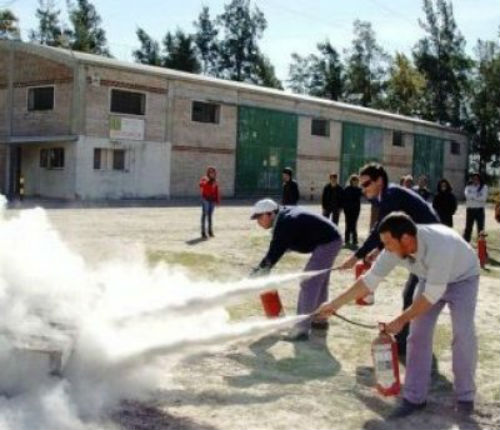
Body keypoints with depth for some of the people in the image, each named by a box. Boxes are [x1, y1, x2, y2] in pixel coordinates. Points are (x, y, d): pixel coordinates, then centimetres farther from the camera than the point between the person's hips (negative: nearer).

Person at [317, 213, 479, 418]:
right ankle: (414, 397, 4)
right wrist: (335, 304, -14)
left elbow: (432, 294, -35)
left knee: (463, 335, -13)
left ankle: (464, 396, 6)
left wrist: (401, 320, -27)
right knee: (418, 334, -4)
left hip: (462, 279, -5)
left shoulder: (439, 246, -44)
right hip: (431, 279, 5)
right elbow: (370, 280, -15)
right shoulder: (394, 249, -26)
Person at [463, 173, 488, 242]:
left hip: (480, 209, -1)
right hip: (470, 209, 1)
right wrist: (477, 195, -13)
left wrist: (472, 196, -10)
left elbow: (483, 198, -13)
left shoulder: (484, 187, 2)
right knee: (468, 227, 5)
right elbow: (467, 195, -12)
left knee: (481, 227, 2)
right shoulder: (468, 187, 6)